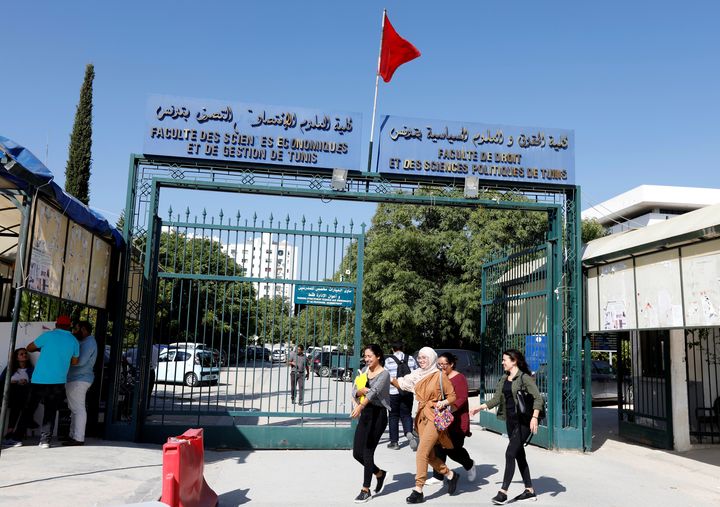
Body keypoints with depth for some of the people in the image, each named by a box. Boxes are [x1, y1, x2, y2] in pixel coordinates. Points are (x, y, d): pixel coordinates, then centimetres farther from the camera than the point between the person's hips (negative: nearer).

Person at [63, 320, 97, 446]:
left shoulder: (89, 342, -14)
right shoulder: (84, 342, 20)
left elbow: (81, 361, -23)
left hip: (79, 380, -11)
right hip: (76, 379, 11)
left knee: (78, 409, -10)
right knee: (75, 409, 15)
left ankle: (78, 439, -9)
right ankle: (73, 435, 22)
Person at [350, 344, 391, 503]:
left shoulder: (384, 373, -11)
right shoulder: (365, 370, 10)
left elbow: (374, 391, -27)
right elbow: (354, 391, 8)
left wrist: (360, 407, -41)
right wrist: (359, 391, -16)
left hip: (378, 414, -7)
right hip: (365, 413, 7)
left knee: (367, 452, -4)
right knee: (357, 453, 7)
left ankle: (366, 490, 11)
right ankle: (379, 473, 32)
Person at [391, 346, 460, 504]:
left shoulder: (440, 376, -5)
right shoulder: (417, 375, 10)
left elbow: (453, 395, -1)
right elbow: (401, 383, 7)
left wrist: (444, 402, -18)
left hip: (435, 416, -6)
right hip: (421, 416, 6)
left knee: (422, 452, -12)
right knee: (429, 455, 11)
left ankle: (418, 490, -7)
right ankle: (450, 475, 33)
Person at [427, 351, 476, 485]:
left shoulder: (459, 378, -9)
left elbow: (462, 399, -17)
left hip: (456, 421, -6)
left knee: (453, 449, -1)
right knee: (439, 447, 3)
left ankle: (470, 465, 28)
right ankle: (438, 476, 12)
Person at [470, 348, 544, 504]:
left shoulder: (524, 378, -11)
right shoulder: (504, 379, 11)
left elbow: (538, 398, -15)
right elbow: (497, 399, 16)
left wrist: (534, 417, -25)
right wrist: (480, 408, 11)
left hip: (523, 421, -8)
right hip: (510, 420, 8)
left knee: (510, 453, -12)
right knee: (519, 455, 12)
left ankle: (503, 492, -8)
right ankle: (530, 491, 23)